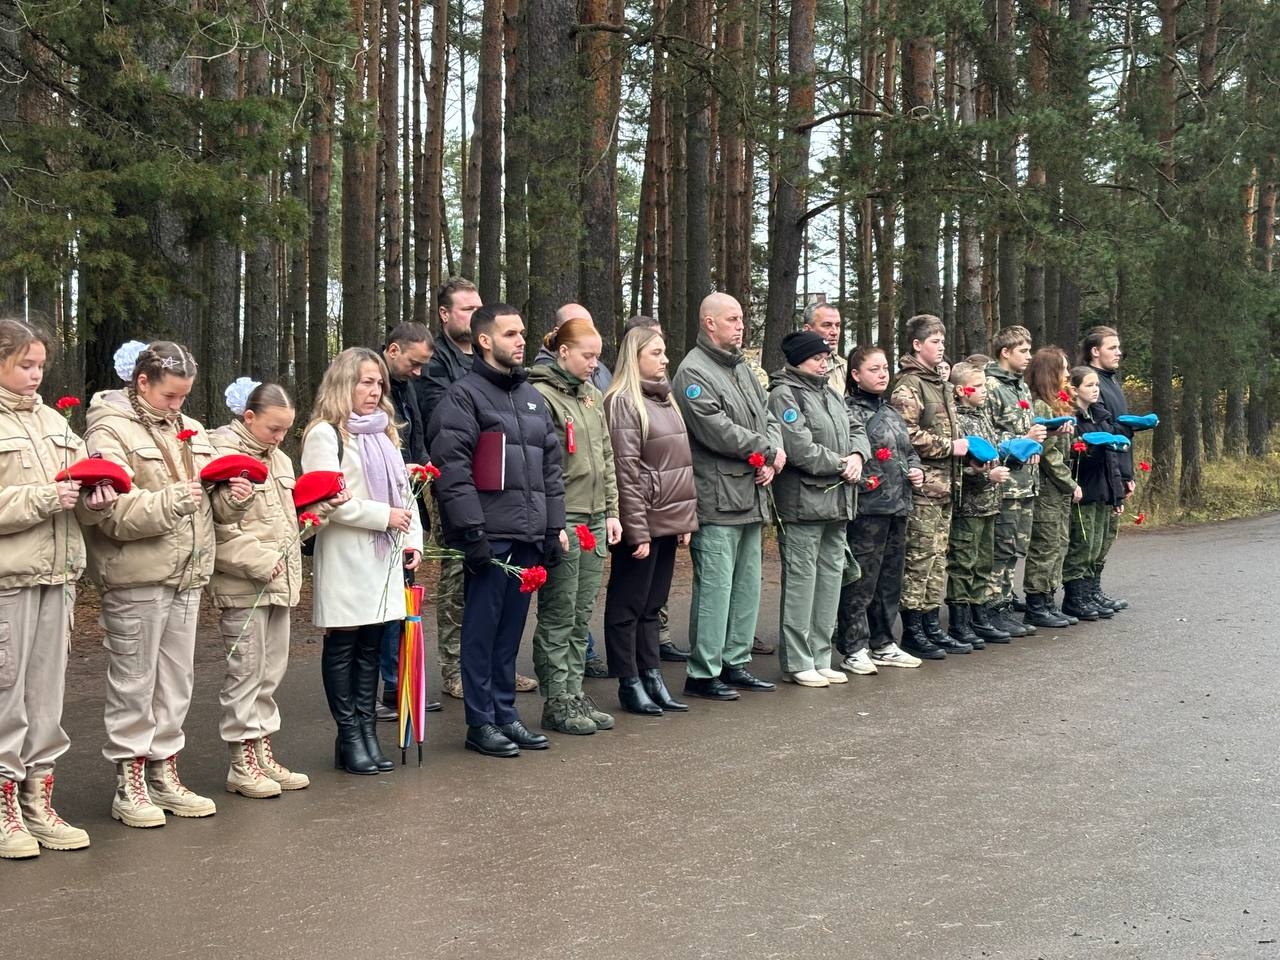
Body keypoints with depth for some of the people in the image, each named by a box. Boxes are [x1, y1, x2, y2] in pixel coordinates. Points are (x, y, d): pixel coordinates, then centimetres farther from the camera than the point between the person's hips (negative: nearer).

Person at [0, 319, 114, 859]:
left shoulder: (54, 421, 14)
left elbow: (87, 469, 16)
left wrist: (98, 490, -5)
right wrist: (44, 499, -18)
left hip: (56, 573, 6)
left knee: (47, 693, 10)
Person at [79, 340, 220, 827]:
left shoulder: (188, 430, 13)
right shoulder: (109, 430, -8)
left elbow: (207, 497, 21)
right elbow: (113, 513, -17)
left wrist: (231, 491, 0)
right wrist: (173, 501, -25)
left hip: (186, 575, 7)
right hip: (136, 578, -7)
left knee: (176, 680, 13)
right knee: (134, 682, 1)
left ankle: (164, 774, 24)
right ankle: (129, 784, 11)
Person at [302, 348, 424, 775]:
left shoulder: (384, 433, 19)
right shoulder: (325, 434, -6)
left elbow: (404, 491, 19)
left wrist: (413, 539, 6)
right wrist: (384, 516, -15)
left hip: (384, 560, 7)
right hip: (346, 561, -7)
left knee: (371, 646, 9)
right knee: (343, 646, 1)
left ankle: (367, 730, 14)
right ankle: (349, 735, 7)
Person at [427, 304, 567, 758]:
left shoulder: (532, 398, 18)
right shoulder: (464, 396, -6)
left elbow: (551, 466, 20)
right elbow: (452, 469, -13)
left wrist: (555, 526, 13)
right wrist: (472, 531, -18)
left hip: (528, 535, 7)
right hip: (490, 534, -7)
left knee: (510, 630, 13)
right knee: (482, 630, 1)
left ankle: (505, 715, 21)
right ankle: (480, 722, 8)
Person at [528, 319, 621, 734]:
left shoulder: (593, 396, 16)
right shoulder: (541, 395, -10)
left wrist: (611, 511, 15)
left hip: (594, 520, 8)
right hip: (561, 521, -8)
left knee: (580, 617, 12)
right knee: (558, 617, -1)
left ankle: (574, 694, 19)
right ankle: (556, 703, 6)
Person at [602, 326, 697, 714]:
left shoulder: (664, 399, 15)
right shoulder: (623, 401, -11)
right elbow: (626, 470, -15)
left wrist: (687, 519, 14)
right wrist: (637, 531, -17)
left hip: (669, 521, 8)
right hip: (642, 522, -8)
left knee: (653, 604, 13)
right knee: (628, 605, 2)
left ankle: (652, 677, 19)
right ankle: (630, 685, 8)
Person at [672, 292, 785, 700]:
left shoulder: (741, 369, 19)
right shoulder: (694, 372, -10)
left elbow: (768, 417, 17)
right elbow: (716, 430, -19)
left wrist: (772, 458, -4)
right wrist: (769, 451, -9)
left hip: (751, 497, 9)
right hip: (717, 498, -9)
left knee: (747, 586, 13)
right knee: (715, 588, -7)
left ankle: (735, 663, 23)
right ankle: (703, 673, 0)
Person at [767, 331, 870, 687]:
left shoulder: (829, 394, 19)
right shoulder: (784, 395, -10)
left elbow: (856, 430, 21)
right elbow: (800, 449, -19)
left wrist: (857, 455, -1)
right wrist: (841, 465, -9)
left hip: (837, 501, 9)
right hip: (803, 502, -9)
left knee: (831, 577, 12)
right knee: (801, 580, -5)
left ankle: (820, 658, 20)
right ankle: (796, 662, 3)